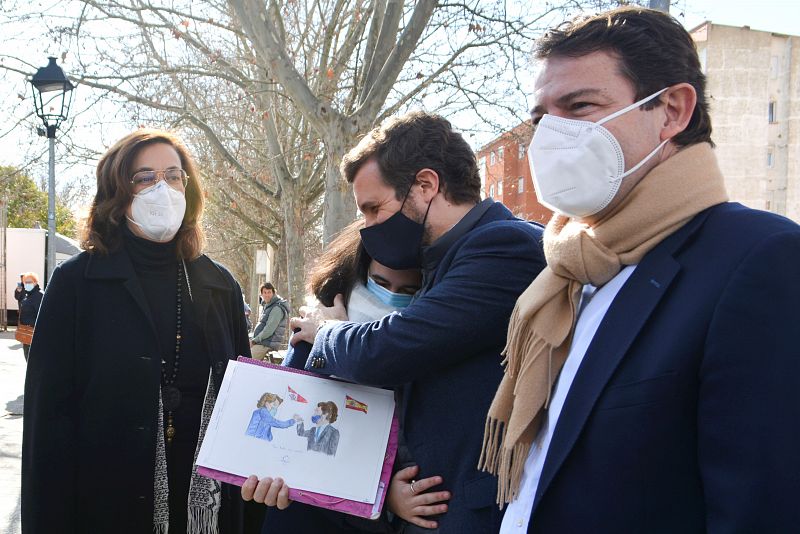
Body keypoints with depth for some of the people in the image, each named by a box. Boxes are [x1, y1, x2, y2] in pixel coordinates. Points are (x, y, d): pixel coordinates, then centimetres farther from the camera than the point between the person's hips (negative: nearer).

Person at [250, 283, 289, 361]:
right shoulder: (267, 306, 19)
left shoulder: (277, 308, -14)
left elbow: (269, 330, -20)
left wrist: (254, 340, -14)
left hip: (268, 345, -10)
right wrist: (254, 340, 12)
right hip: (263, 342, 10)